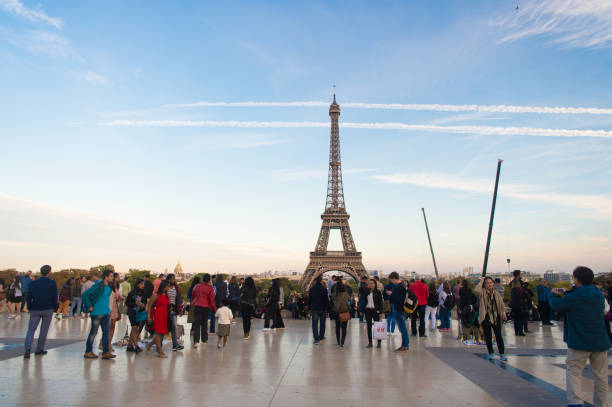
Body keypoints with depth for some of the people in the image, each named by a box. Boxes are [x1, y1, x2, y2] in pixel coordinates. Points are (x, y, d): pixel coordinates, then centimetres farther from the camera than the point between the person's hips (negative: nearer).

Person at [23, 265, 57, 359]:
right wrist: (54, 308, 8)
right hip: (48, 310, -2)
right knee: (44, 330, 9)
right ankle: (39, 349, 13)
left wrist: (30, 308, 15)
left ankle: (28, 349, -15)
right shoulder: (52, 283, -2)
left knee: (31, 330, 3)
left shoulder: (33, 283, 5)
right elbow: (55, 298, -4)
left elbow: (29, 298, 6)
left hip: (35, 310, 2)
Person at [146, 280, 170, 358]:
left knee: (162, 333, 11)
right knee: (158, 333, -2)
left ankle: (150, 344, 33)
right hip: (158, 314, -7)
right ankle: (160, 352, 2)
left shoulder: (166, 295, 11)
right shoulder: (156, 295, -9)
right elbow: (149, 305, -9)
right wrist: (149, 316, -13)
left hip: (165, 315, 7)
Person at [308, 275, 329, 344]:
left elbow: (309, 299, 7)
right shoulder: (323, 289, -9)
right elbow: (326, 300, -7)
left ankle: (316, 339, -6)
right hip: (322, 308, -1)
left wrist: (309, 308, 14)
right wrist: (327, 308, 0)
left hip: (314, 309, 1)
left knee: (315, 324, 1)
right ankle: (321, 336, 28)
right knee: (322, 323, 16)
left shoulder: (311, 289, 2)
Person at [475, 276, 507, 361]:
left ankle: (502, 354, 7)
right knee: (488, 336, 7)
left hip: (496, 317, 2)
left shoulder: (497, 294, 6)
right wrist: (481, 282, -14)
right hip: (486, 317, -2)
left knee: (499, 336, 0)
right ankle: (490, 353, 22)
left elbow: (501, 304, 12)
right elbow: (476, 290, -26)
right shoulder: (482, 293, -4)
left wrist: (503, 313, -2)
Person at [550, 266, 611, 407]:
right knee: (601, 374, 16)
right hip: (600, 342, 5)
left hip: (580, 342, -5)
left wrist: (555, 295, 17)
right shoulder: (599, 296, 4)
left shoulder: (574, 297, -15)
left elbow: (555, 306, -5)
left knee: (573, 372, 6)